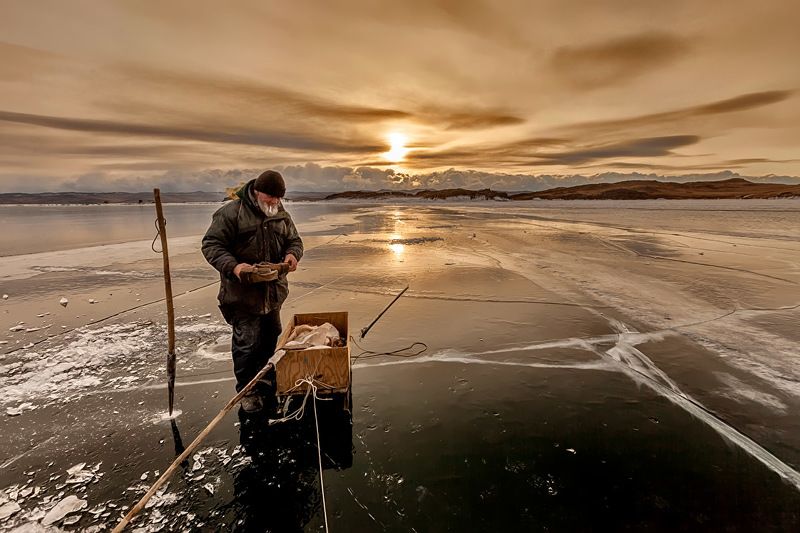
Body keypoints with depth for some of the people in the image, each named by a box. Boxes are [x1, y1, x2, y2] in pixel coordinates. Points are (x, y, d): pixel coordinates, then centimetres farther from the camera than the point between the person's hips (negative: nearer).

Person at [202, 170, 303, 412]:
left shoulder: (281, 215, 6)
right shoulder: (231, 212, -12)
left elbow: (294, 240, 15)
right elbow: (211, 245, -12)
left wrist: (292, 254, -9)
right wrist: (233, 266, -29)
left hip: (274, 290, 6)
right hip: (243, 291, -6)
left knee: (270, 336, 19)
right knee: (247, 342, -2)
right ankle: (246, 390, 18)